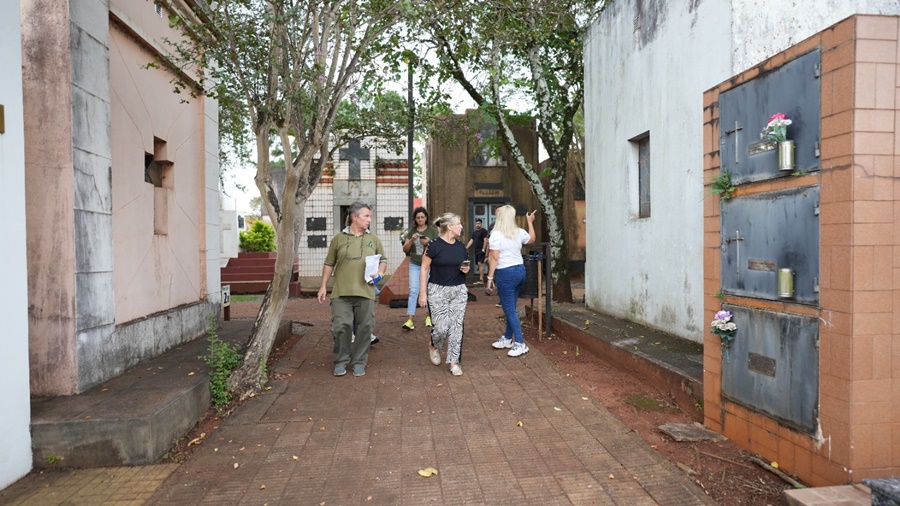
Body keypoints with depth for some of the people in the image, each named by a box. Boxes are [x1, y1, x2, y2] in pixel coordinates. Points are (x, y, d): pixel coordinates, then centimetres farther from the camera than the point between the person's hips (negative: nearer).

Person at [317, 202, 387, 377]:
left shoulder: (373, 239, 9)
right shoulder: (339, 238, 5)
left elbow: (383, 260, 17)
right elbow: (329, 264, 10)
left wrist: (380, 273, -4)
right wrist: (323, 286, 6)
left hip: (365, 292, 1)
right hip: (341, 292, -1)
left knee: (364, 328, 5)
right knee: (341, 327, -1)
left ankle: (359, 361, 19)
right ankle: (341, 361, 16)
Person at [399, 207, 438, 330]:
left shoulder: (432, 231, -1)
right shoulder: (411, 231, 6)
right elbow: (405, 249, 4)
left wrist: (428, 243, -20)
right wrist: (411, 240, -13)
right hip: (415, 265, 1)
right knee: (413, 291, -7)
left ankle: (428, 316, 23)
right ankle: (410, 320, -12)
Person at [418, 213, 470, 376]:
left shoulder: (461, 246, 6)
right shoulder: (435, 245, -10)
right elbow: (424, 269, -7)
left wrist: (466, 269, -4)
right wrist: (423, 292, -10)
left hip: (459, 291, 5)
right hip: (438, 291, -5)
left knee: (456, 326, 2)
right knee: (441, 327, -6)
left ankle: (454, 362, 12)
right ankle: (434, 346, 28)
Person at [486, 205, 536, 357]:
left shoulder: (496, 234, -11)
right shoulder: (519, 232, 5)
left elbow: (494, 258, -15)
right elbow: (532, 239, 27)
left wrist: (490, 277, -10)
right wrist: (530, 222, 37)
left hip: (506, 273, -7)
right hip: (520, 270, 7)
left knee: (509, 310, -2)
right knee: (510, 308, 17)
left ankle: (520, 344, -3)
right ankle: (507, 338, 28)